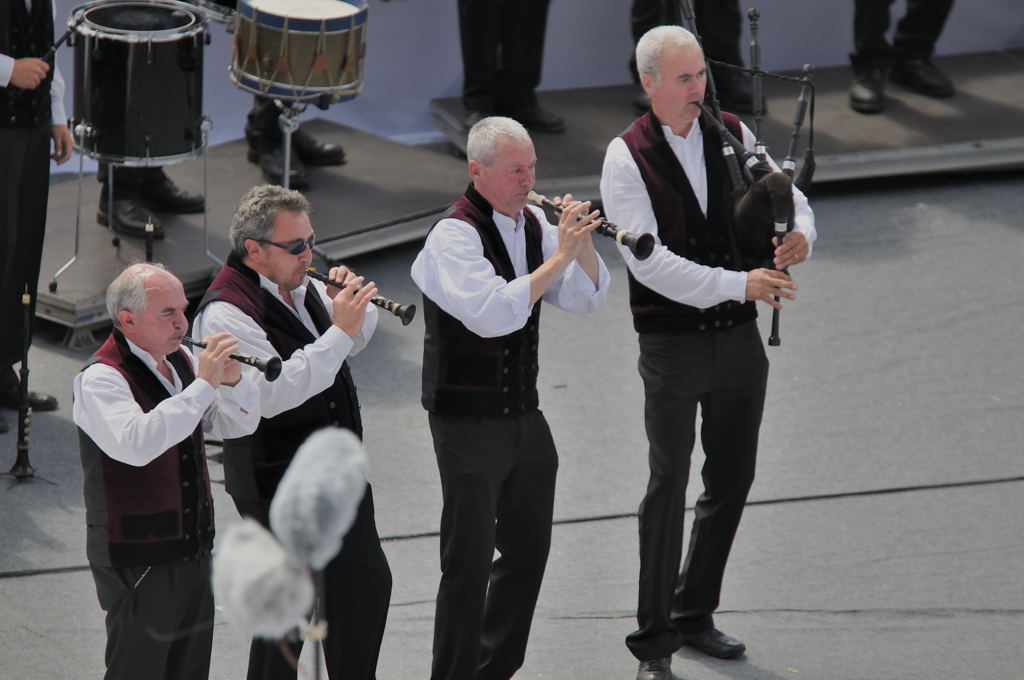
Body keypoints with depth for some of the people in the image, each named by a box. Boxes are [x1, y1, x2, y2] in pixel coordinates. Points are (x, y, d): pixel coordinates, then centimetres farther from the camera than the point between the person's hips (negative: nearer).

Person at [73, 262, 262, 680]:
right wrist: (204, 384, -32)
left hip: (193, 550, 8)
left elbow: (240, 424, 11)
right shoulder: (100, 379, -16)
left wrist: (232, 381, -11)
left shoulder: (179, 362, 9)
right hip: (138, 563, -8)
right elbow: (137, 444, -34)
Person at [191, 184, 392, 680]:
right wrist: (338, 331, -29)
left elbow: (355, 341, 21)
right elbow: (274, 393, -31)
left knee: (367, 582, 18)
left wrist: (354, 308, -1)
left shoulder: (301, 287, 7)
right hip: (277, 486, -9)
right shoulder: (226, 312, -20)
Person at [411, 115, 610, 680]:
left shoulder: (533, 223, 7)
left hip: (524, 416, 8)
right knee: (470, 563, -3)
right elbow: (493, 313, -30)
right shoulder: (453, 237, -16)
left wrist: (582, 241, -12)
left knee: (528, 549, 15)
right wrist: (559, 256, -29)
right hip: (468, 420, -8)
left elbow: (587, 297, 6)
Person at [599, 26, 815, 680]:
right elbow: (651, 262, -19)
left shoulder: (733, 134, 3)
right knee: (668, 484, -5)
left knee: (733, 480, 13)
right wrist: (739, 283, -28)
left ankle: (695, 615, 29)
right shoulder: (628, 158, -11)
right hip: (672, 345, -5)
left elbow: (787, 195, 10)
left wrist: (801, 233, -15)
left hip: (740, 338, 5)